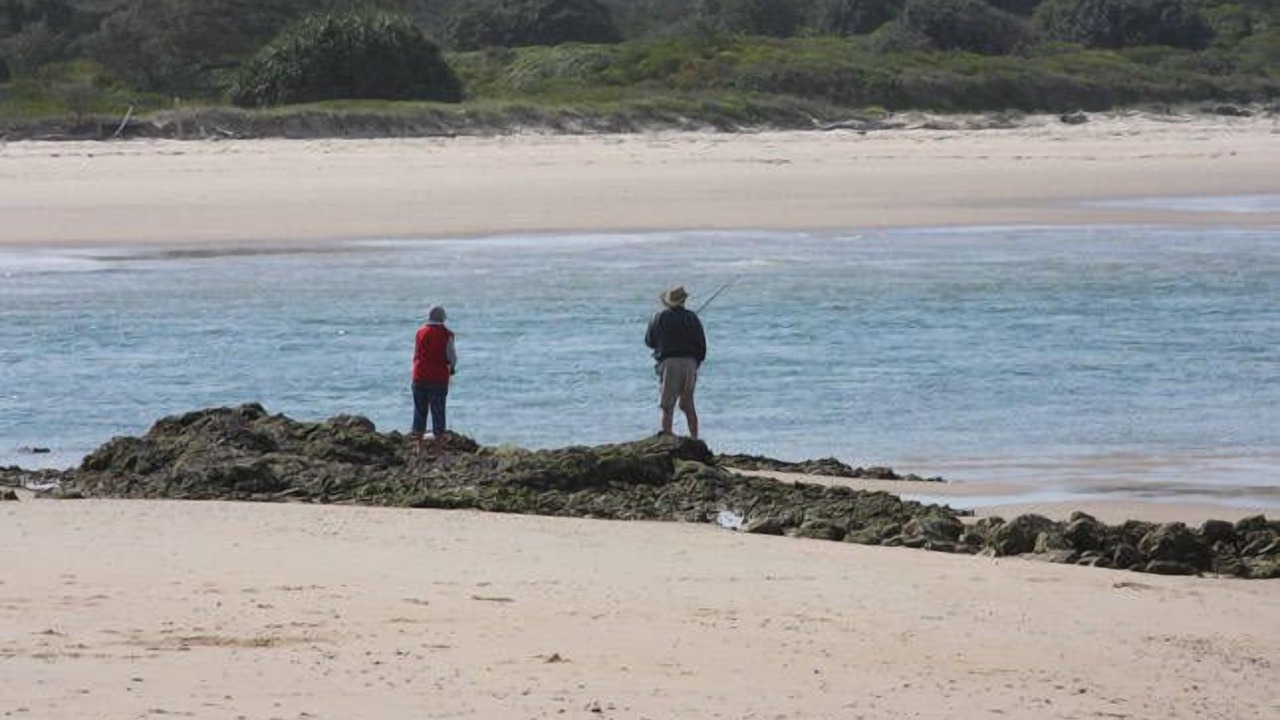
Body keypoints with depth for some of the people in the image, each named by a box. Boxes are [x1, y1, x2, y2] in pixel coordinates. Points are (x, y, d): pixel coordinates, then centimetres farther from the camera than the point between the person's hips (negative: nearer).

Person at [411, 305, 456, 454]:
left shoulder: (420, 332, 2)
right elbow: (452, 357, -6)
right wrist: (452, 368, 15)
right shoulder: (446, 334, -8)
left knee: (419, 410, 12)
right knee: (438, 412, 3)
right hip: (439, 379, -3)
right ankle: (438, 445, 3)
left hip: (420, 376, 3)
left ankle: (418, 443, 15)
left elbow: (416, 355, 8)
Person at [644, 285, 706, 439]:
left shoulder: (659, 318, -2)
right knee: (689, 405, 13)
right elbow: (702, 344, 5)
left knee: (667, 406, -2)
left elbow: (649, 341, 9)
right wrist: (697, 362, 17)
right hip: (690, 362, 3)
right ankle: (694, 439, 14)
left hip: (669, 363, -3)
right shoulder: (692, 317, 4)